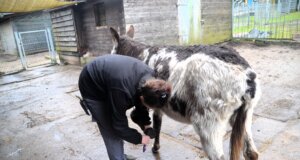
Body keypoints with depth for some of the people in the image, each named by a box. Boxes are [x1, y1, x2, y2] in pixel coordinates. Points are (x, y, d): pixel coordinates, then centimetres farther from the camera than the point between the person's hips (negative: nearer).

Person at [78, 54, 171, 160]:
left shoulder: (148, 77, -20)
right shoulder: (122, 91, -42)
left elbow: (140, 104, -1)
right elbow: (119, 125, -26)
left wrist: (146, 124, -8)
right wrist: (139, 138, -14)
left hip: (106, 80, 7)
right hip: (92, 88, -7)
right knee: (112, 131, -6)